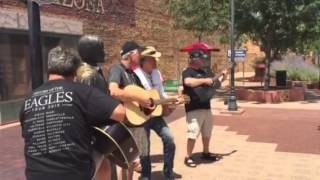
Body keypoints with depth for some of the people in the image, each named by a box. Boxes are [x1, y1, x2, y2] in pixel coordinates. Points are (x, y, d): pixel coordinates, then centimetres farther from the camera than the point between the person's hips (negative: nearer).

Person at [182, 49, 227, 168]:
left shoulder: (202, 72, 16)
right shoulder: (187, 72, -10)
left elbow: (213, 84, 22)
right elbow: (188, 82, -33)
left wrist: (222, 78, 8)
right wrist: (204, 80, -30)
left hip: (206, 107, 9)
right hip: (194, 109, -9)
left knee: (207, 132, 18)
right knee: (193, 134, -9)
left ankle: (206, 153, 33)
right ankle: (188, 157, 2)